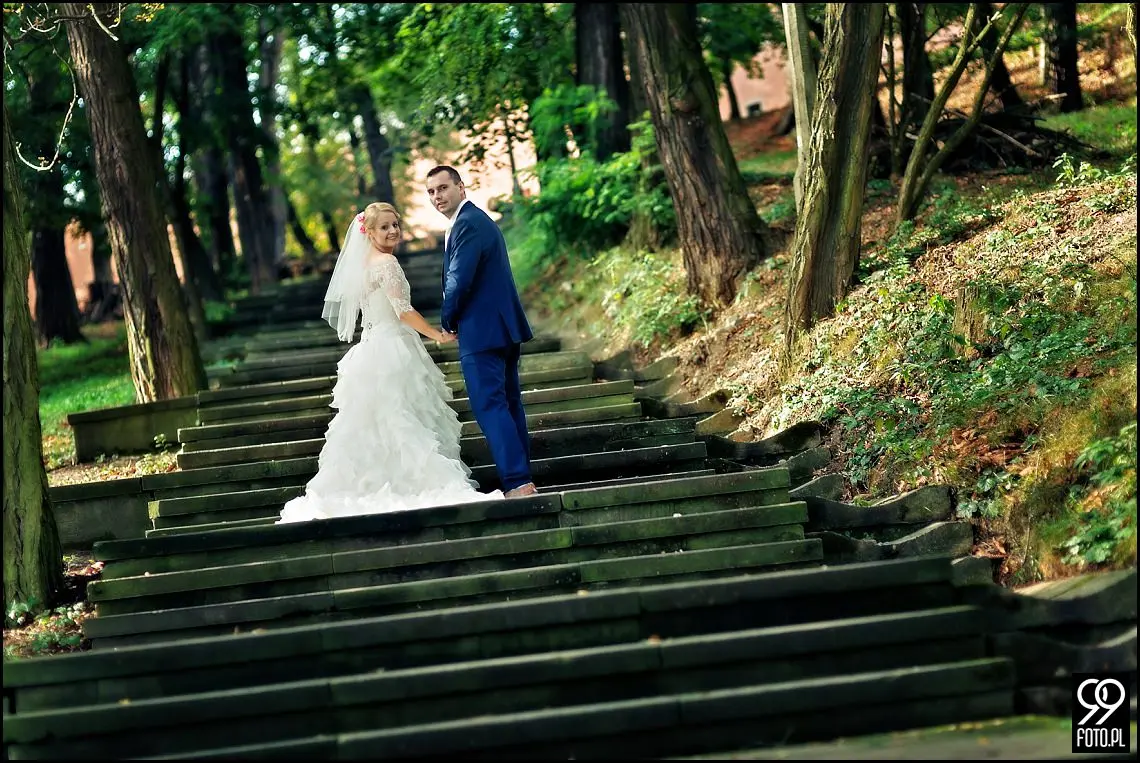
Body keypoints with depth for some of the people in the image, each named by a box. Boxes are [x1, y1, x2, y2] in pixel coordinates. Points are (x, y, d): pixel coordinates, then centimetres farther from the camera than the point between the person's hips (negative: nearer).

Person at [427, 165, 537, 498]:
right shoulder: (475, 219, 18)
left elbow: (459, 281, -20)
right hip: (503, 326, 11)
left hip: (482, 331, -11)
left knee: (490, 405, -11)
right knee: (508, 403, 15)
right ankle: (522, 477, 23)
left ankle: (518, 482, -15)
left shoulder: (468, 224, -16)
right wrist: (453, 319, 9)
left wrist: (447, 321, -4)